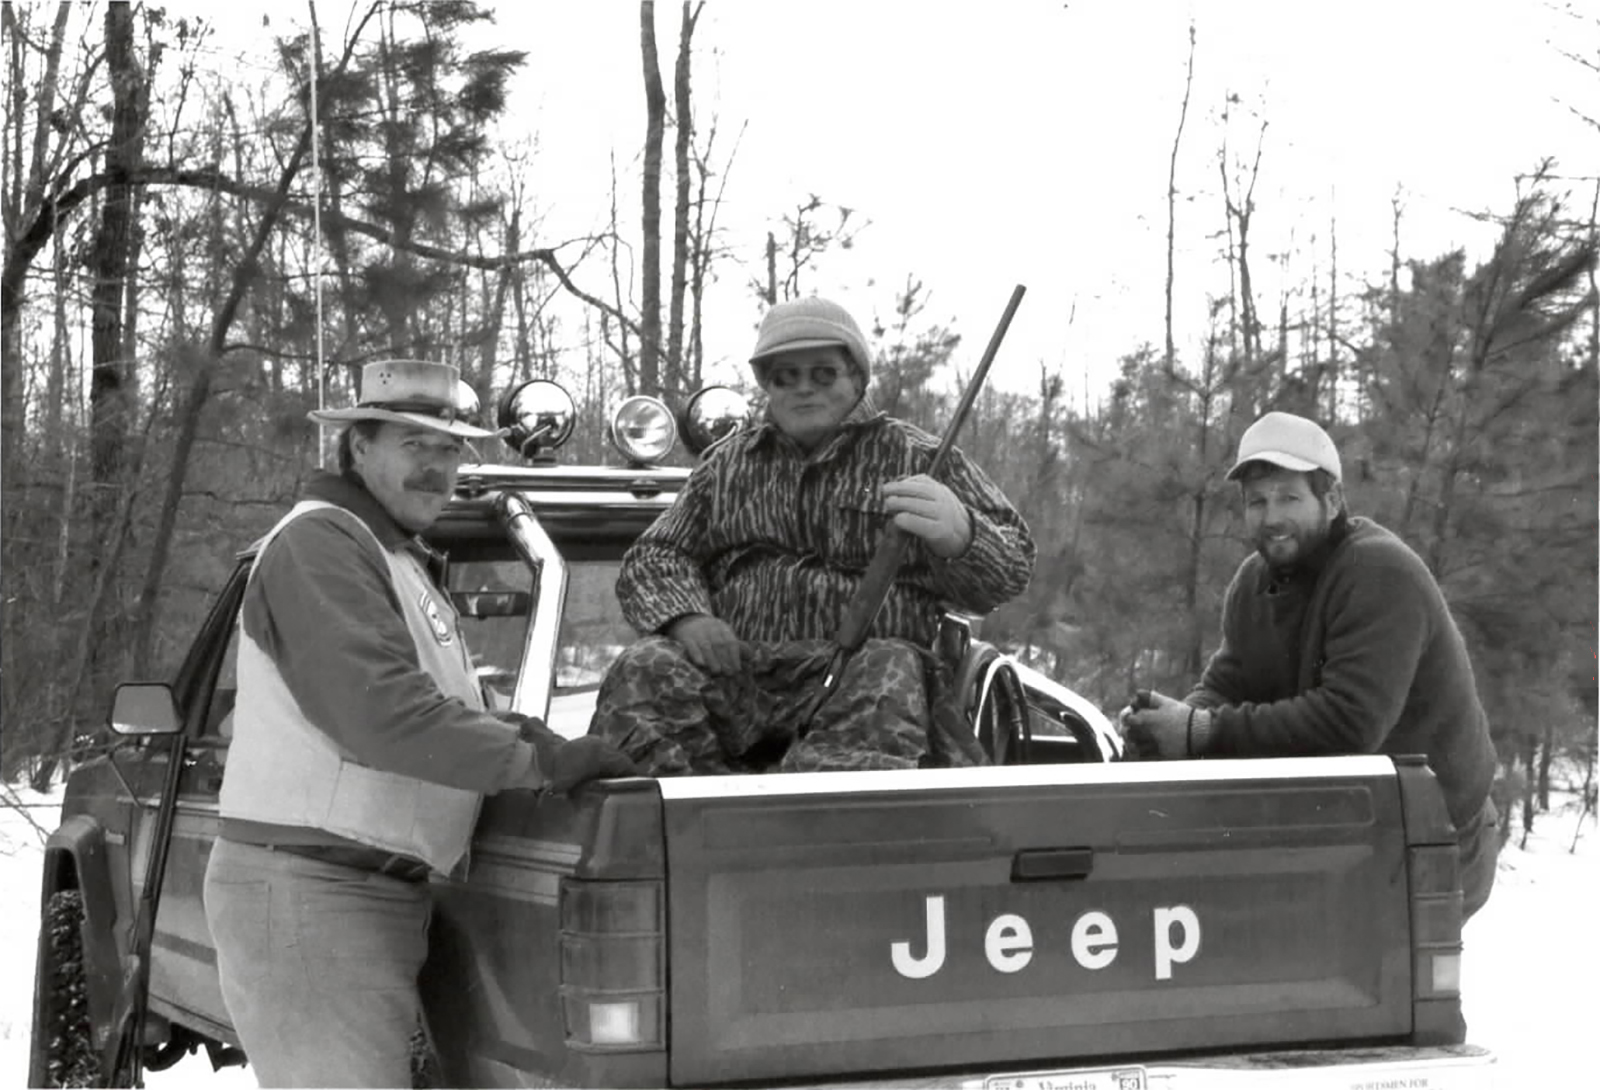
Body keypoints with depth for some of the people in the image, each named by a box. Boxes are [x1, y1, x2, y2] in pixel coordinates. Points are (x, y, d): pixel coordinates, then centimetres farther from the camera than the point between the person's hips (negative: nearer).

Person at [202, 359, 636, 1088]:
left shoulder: (401, 562, 23)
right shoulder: (321, 542, -11)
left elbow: (437, 710, 22)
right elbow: (378, 708, -23)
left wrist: (536, 742, 6)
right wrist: (539, 761, -21)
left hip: (376, 894, 10)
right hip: (307, 892, -10)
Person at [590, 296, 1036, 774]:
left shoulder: (918, 458, 15)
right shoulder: (726, 463, 25)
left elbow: (1012, 566, 6)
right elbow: (653, 557, 23)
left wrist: (958, 534, -21)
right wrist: (685, 617, -3)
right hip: (739, 669, 3)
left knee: (889, 683, -38)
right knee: (642, 672, -27)